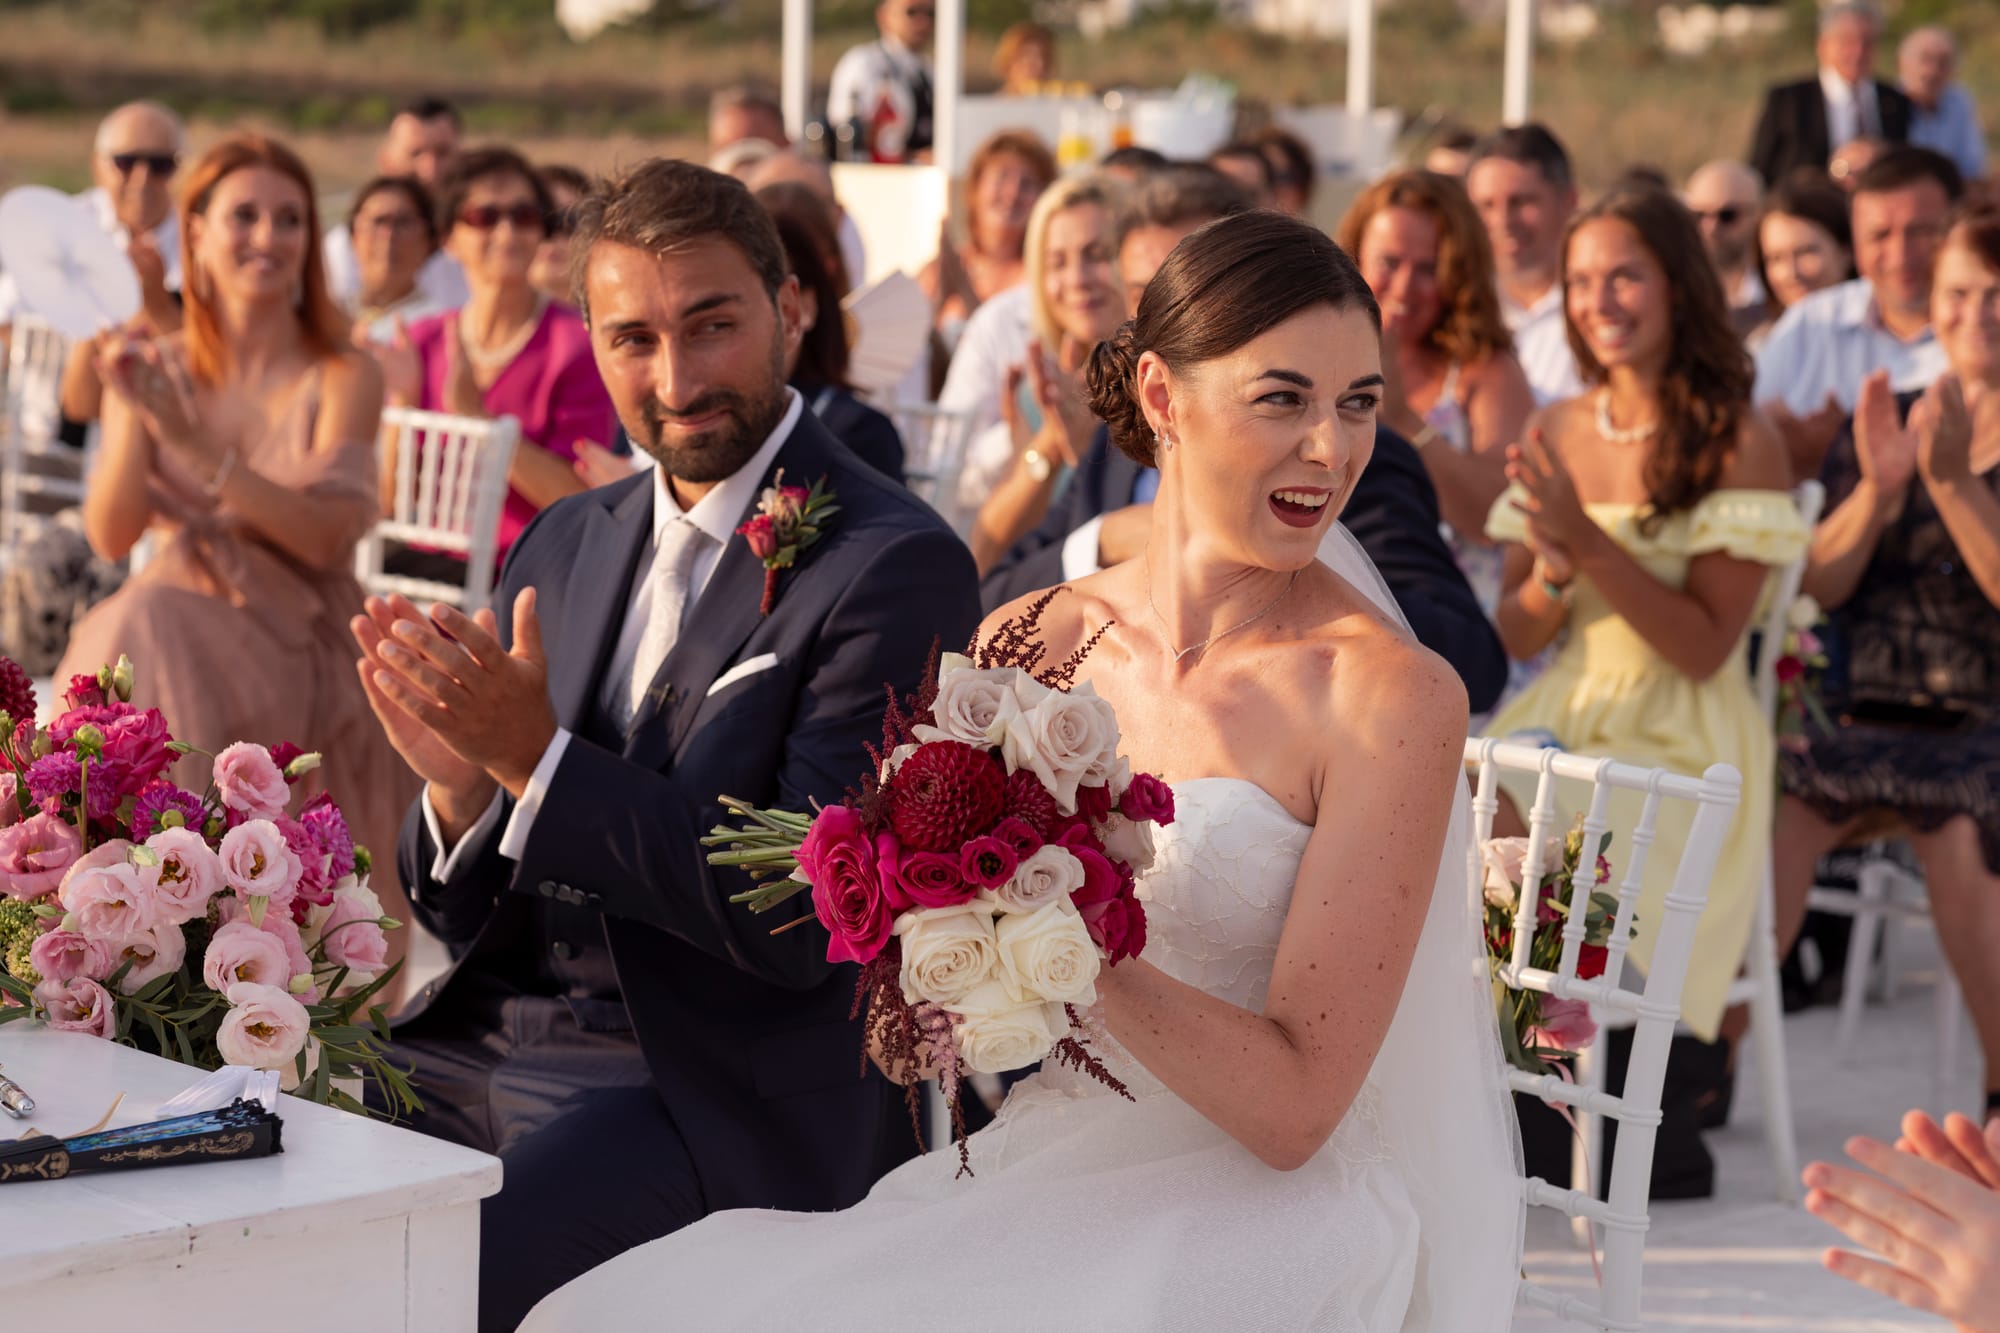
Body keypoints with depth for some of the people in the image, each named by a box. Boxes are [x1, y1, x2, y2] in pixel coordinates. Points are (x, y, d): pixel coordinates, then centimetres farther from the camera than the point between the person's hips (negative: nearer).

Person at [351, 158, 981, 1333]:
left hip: (723, 1096, -6)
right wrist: (460, 789, -10)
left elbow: (804, 923, -16)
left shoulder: (896, 566, -10)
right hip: (486, 1043, 6)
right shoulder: (563, 547, 12)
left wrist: (537, 760, -20)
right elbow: (468, 915, 14)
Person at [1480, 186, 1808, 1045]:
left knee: (1515, 829, -29)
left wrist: (1591, 546, -19)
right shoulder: (1553, 433, 10)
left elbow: (1706, 648, -10)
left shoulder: (1740, 443, -6)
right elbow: (1515, 640, 11)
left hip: (1681, 747, -5)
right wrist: (1552, 575, -11)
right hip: (1560, 716, 5)